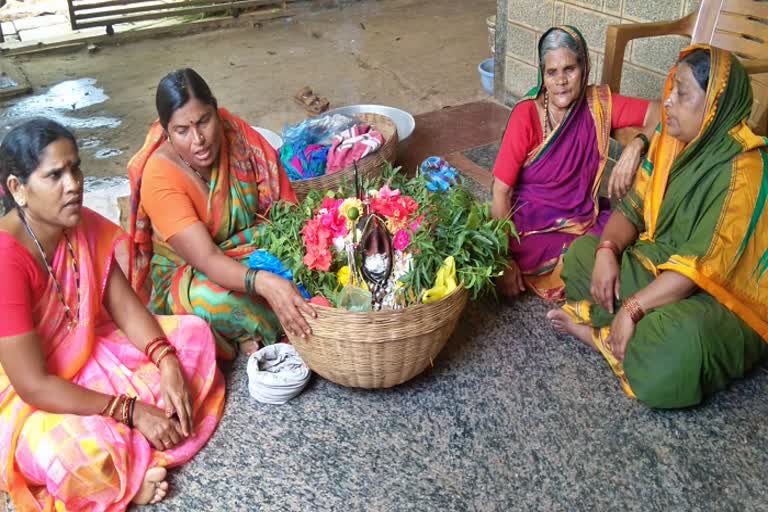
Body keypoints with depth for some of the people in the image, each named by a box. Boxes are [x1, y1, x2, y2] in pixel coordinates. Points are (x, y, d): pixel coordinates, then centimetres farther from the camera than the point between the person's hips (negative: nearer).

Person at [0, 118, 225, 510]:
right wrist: (132, 410, -28)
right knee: (89, 451, -38)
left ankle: (133, 454, -11)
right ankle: (128, 478, -1)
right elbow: (34, 386, -30)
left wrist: (168, 364, -18)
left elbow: (125, 305, -2)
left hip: (89, 353, 8)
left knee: (193, 333, -2)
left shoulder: (83, 225, -7)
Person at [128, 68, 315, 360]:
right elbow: (206, 259, -35)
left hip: (254, 244, 5)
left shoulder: (233, 131, -14)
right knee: (212, 298, -38)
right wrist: (264, 283, -53)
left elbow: (282, 203, -12)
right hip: (188, 273, -4)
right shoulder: (160, 178, -27)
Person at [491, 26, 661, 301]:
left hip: (586, 219, 5)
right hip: (535, 227, -4)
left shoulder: (599, 103, -3)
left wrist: (635, 147, -23)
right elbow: (501, 191, -14)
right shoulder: (527, 115, -14)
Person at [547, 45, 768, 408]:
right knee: (581, 252, 0)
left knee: (680, 344, -37)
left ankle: (601, 334, -12)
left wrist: (632, 308, -28)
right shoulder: (672, 141, 0)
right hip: (661, 263, 8)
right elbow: (632, 208, 4)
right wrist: (607, 251, -16)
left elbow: (702, 265, -28)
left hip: (719, 295, -8)